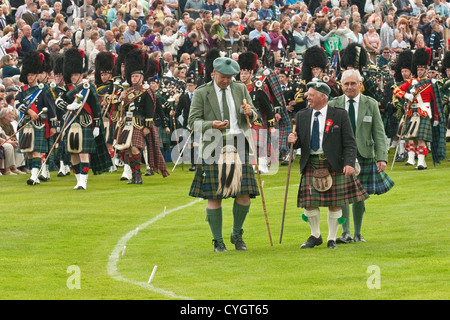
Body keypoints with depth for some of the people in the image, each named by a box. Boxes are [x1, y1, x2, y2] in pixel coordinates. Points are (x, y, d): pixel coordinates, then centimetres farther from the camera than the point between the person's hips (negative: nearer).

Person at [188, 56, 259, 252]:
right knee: (214, 196, -3)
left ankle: (237, 234, 19)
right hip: (214, 147, -3)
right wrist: (211, 125, -21)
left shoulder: (240, 89, 12)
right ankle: (218, 241, 7)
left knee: (244, 194, -2)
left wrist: (249, 113, -10)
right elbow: (193, 122, -2)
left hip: (238, 146, 3)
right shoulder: (201, 94, 1)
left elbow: (253, 117, 14)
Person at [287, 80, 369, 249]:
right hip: (311, 165, 3)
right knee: (309, 203, -1)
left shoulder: (340, 115, -2)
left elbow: (350, 143, -4)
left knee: (335, 203, 2)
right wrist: (294, 140, -10)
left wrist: (349, 163, -16)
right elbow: (300, 142, 14)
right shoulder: (302, 116, 9)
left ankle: (332, 239, 16)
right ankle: (315, 236, 19)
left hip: (334, 165, -3)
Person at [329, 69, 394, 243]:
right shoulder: (333, 105, 4)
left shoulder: (371, 104, 4)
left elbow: (379, 133, 1)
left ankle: (357, 233, 17)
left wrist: (382, 157, -9)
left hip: (364, 156, 0)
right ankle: (346, 232, -12)